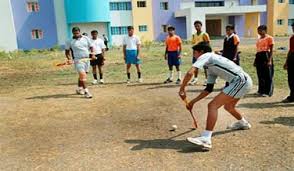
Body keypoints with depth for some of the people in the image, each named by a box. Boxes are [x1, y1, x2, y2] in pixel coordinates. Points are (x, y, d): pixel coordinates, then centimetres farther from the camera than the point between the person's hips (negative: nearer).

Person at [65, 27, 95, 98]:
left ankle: (79, 89, 30)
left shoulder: (86, 38, 5)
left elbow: (91, 47, 12)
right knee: (82, 75, -16)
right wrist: (69, 59, -10)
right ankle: (86, 91, -14)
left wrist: (92, 54, -5)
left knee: (82, 75, 14)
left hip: (87, 59, 4)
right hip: (78, 60, -4)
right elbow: (67, 51, 5)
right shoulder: (70, 41, -1)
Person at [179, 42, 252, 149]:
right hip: (244, 81, 10)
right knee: (228, 106, 31)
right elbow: (209, 89, 23)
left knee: (212, 105, -16)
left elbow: (190, 73, -19)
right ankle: (243, 123, 57)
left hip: (240, 81, -10)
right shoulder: (210, 67, 22)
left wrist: (182, 89, -7)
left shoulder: (205, 56, -4)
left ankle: (206, 139, -22)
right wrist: (193, 102, 23)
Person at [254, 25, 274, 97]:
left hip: (266, 56, -7)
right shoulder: (259, 39, 17)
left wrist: (270, 60, -18)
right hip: (259, 57, 7)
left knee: (267, 75, -2)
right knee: (260, 75, 11)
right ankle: (261, 90, 21)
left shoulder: (269, 38, -4)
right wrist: (255, 60, 17)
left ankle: (267, 91, 5)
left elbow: (271, 50, -9)